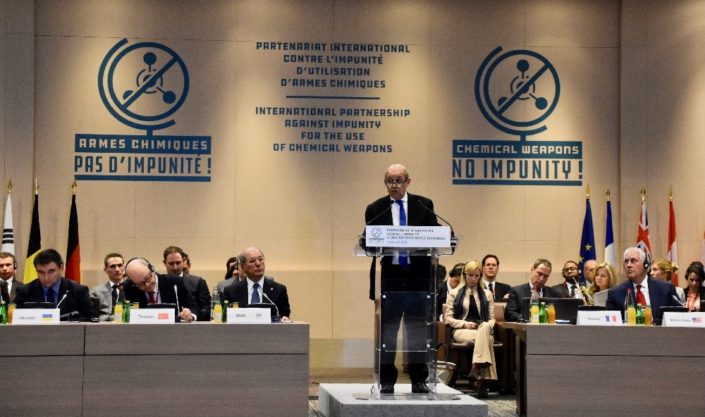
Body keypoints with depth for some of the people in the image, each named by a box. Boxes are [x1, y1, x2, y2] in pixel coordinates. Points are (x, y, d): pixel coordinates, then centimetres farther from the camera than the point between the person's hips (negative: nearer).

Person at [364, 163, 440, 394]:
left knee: (418, 330, 5)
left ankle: (419, 380, 12)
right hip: (388, 276, 0)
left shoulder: (424, 205, 6)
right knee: (387, 331, 3)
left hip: (418, 276, 0)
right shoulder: (375, 209, 5)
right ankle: (387, 380, 9)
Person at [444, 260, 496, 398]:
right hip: (461, 331, -2)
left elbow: (491, 318, 18)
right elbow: (448, 318, 9)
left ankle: (476, 369, -51)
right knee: (486, 339, -36)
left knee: (484, 329, -40)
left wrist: (487, 326, -7)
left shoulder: (487, 294, 24)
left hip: (483, 329, 2)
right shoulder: (454, 293, 17)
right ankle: (482, 379, -46)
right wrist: (465, 324, -9)